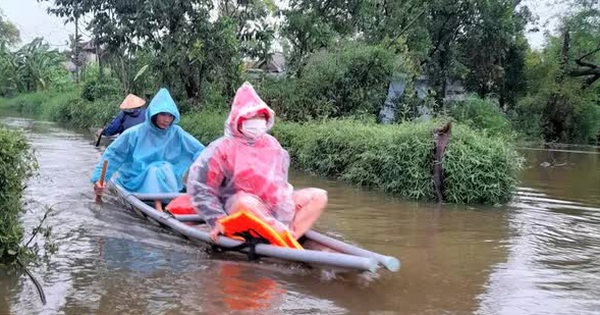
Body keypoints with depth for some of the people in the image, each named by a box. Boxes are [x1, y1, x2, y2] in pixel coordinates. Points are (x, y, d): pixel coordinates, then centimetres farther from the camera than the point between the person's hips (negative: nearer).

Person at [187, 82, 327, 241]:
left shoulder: (272, 144, 10)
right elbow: (198, 185, -12)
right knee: (247, 201, -40)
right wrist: (217, 220, -17)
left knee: (319, 196, -4)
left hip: (276, 207, 7)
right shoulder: (224, 148, -8)